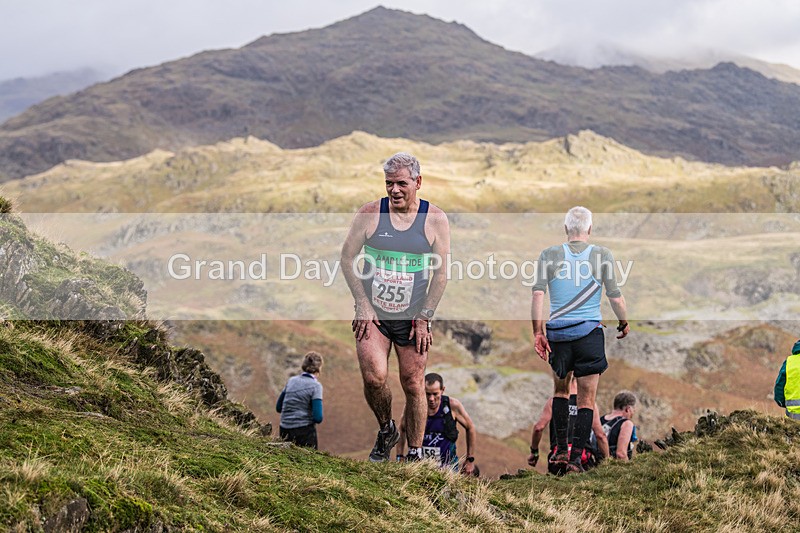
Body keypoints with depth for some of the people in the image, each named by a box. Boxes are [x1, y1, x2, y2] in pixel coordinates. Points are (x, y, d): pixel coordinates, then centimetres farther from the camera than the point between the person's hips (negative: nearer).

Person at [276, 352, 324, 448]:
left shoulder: (291, 381, 10)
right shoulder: (316, 386, -7)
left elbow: (278, 408, 17)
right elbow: (318, 418, -12)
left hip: (285, 432, 5)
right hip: (304, 432, -5)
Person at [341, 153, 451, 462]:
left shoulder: (435, 220, -2)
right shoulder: (369, 214, -2)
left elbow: (441, 272, 0)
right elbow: (347, 258, 3)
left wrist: (424, 317, -5)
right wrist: (363, 306, -5)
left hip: (413, 318, 0)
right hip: (372, 314, 0)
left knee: (413, 385, 1)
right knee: (374, 376, -16)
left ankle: (415, 454, 16)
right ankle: (385, 431, 12)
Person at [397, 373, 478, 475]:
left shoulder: (453, 406, -10)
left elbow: (471, 429, 3)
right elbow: (402, 429, 11)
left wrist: (470, 460, 6)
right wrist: (400, 456, 6)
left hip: (447, 466, -1)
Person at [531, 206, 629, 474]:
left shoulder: (549, 255, 1)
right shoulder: (603, 255, -1)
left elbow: (538, 294, -7)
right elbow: (616, 297, -1)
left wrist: (537, 332, -3)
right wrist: (624, 324, 16)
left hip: (558, 333, 2)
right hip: (590, 333, -2)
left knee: (561, 388, 22)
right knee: (587, 400, 3)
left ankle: (560, 449, 18)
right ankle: (576, 457, -2)